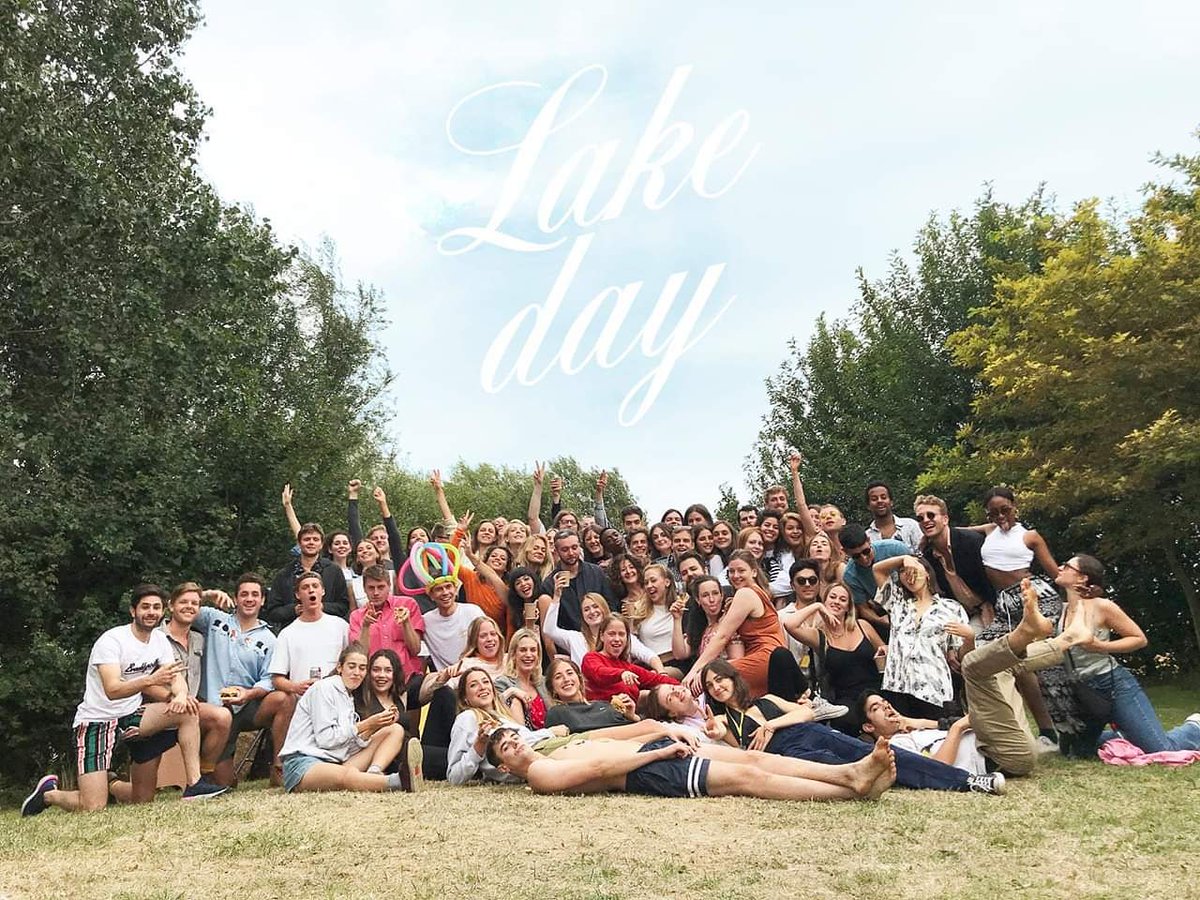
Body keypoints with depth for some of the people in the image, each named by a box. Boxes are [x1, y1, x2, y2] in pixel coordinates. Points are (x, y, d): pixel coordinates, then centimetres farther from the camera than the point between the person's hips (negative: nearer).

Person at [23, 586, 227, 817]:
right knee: (93, 808, -16)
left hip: (131, 716, 6)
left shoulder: (159, 639, 4)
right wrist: (150, 680, -46)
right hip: (97, 721, -6)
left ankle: (194, 784, -10)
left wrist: (181, 696, -25)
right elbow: (112, 690, -29)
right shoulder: (112, 640, -17)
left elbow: (176, 677, -1)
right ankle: (49, 792, 16)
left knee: (187, 711, -17)